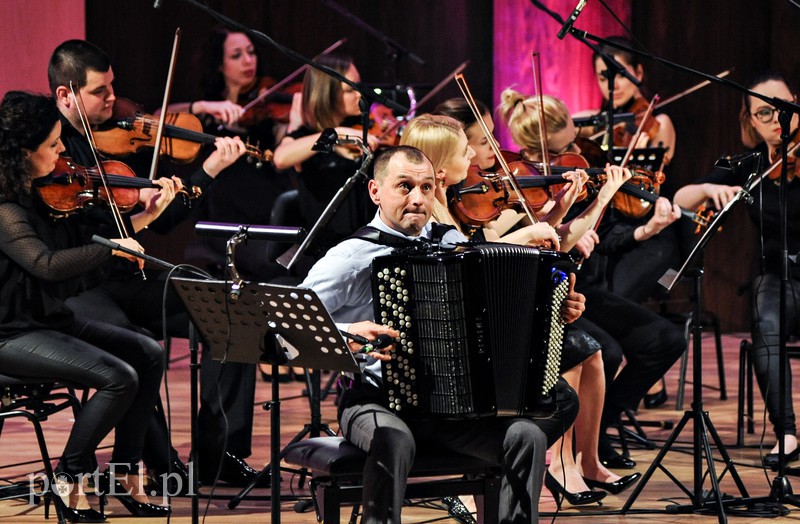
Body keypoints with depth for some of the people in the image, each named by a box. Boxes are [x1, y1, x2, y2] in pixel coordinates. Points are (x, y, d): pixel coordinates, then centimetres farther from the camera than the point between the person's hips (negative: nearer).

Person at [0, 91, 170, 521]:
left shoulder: (46, 193, 5)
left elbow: (86, 240, 13)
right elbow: (46, 264, -35)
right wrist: (113, 247, -30)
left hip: (51, 319, 9)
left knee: (148, 354, 1)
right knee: (119, 377, -22)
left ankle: (125, 475, 7)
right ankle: (69, 481, -4)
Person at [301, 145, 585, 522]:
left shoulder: (453, 244, 12)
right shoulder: (353, 257, -3)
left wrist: (560, 309, 6)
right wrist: (346, 335, -27)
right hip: (375, 401, -4)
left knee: (527, 436, -20)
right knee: (394, 441, -37)